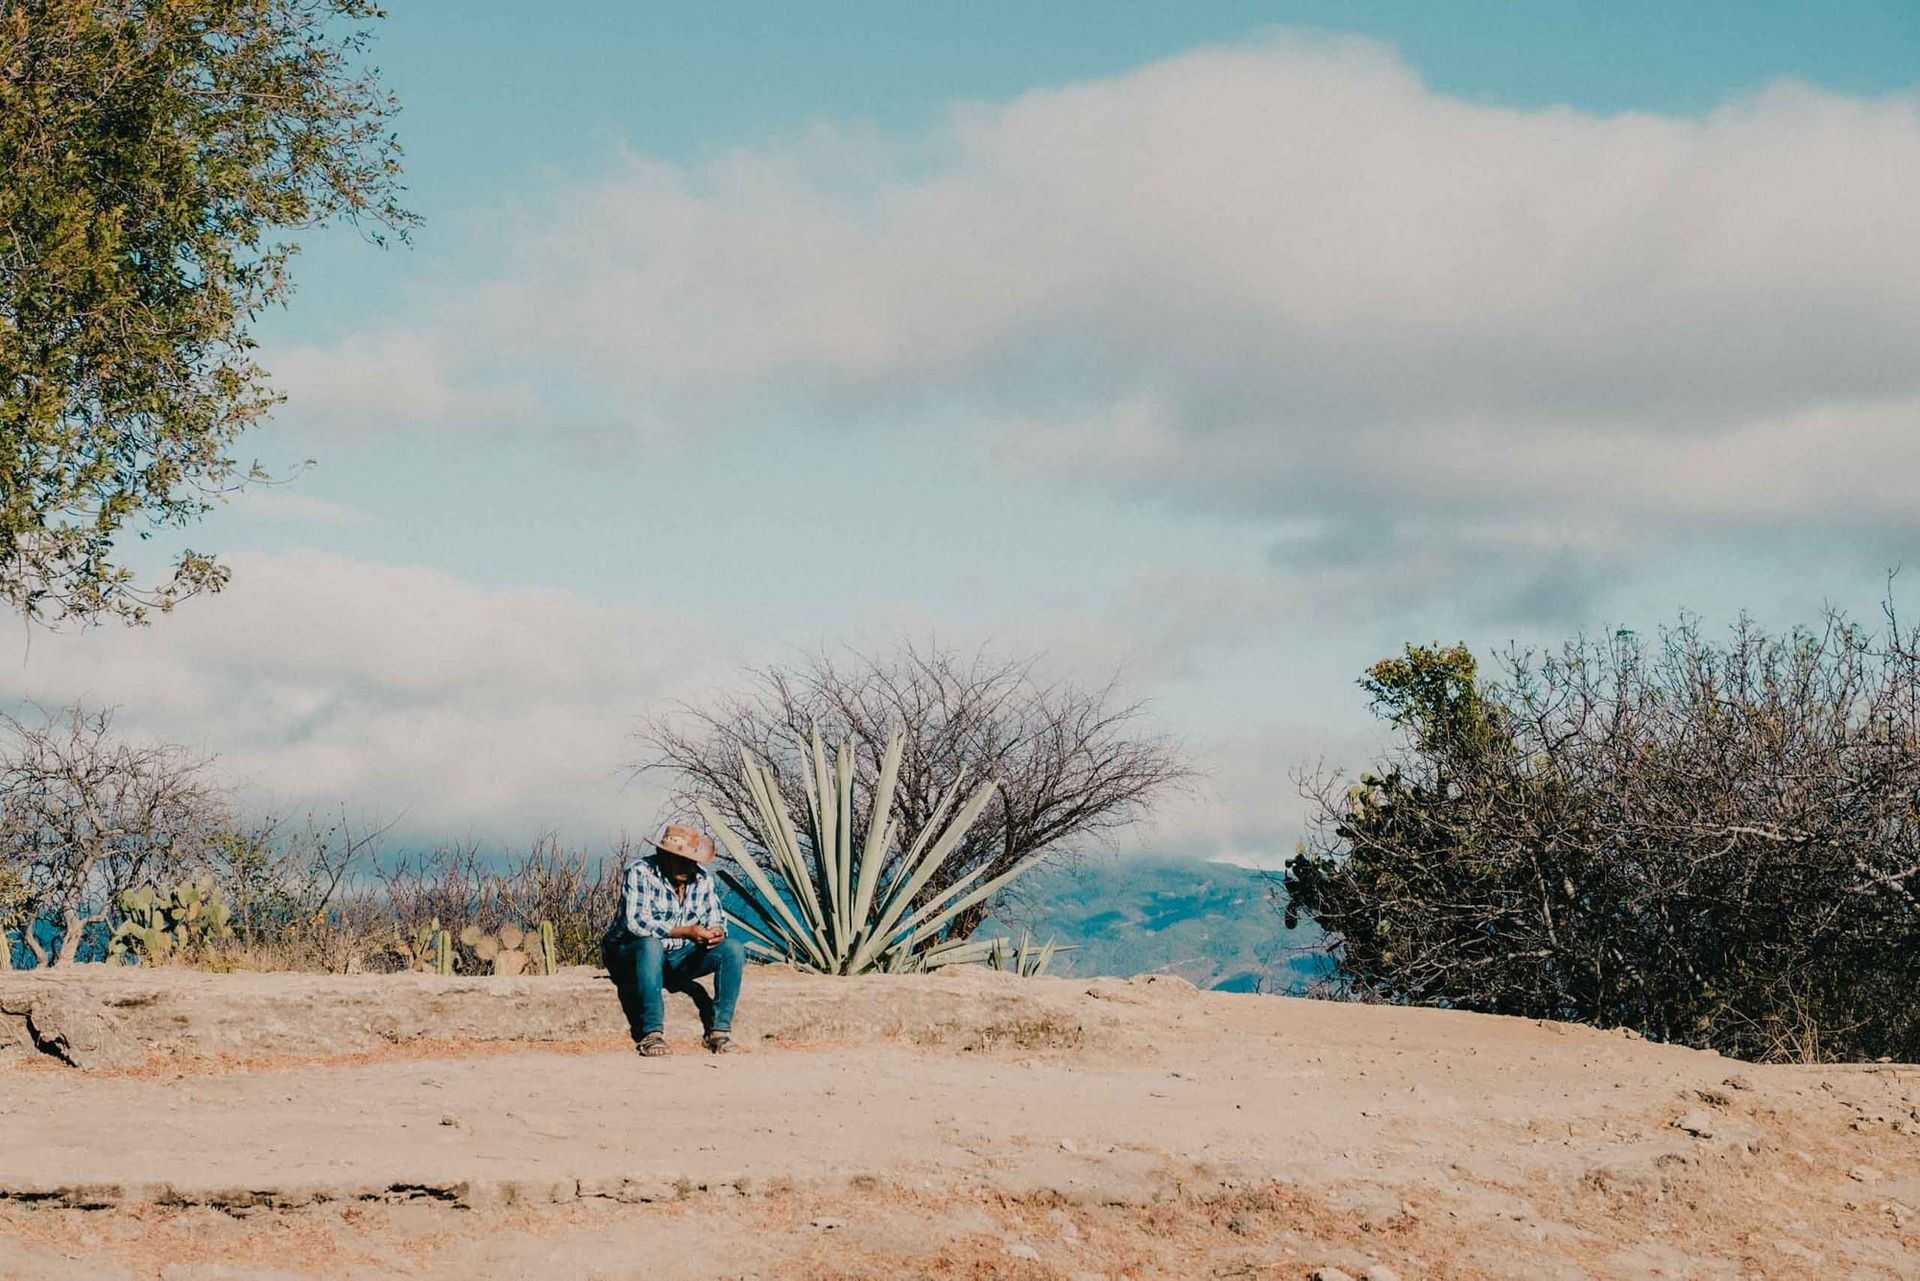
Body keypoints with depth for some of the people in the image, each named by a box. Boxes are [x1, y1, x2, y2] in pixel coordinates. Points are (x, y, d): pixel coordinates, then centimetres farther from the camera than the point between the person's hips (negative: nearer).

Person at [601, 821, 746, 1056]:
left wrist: (717, 932, -21)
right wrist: (686, 932, -32)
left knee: (733, 949, -15)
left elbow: (716, 919, 5)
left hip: (679, 957, 6)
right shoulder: (640, 873, -18)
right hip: (627, 955, -6)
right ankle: (651, 1034, -38)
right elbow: (636, 922, -28)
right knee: (651, 945, -41)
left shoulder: (703, 879, 1)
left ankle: (719, 1030, -17)